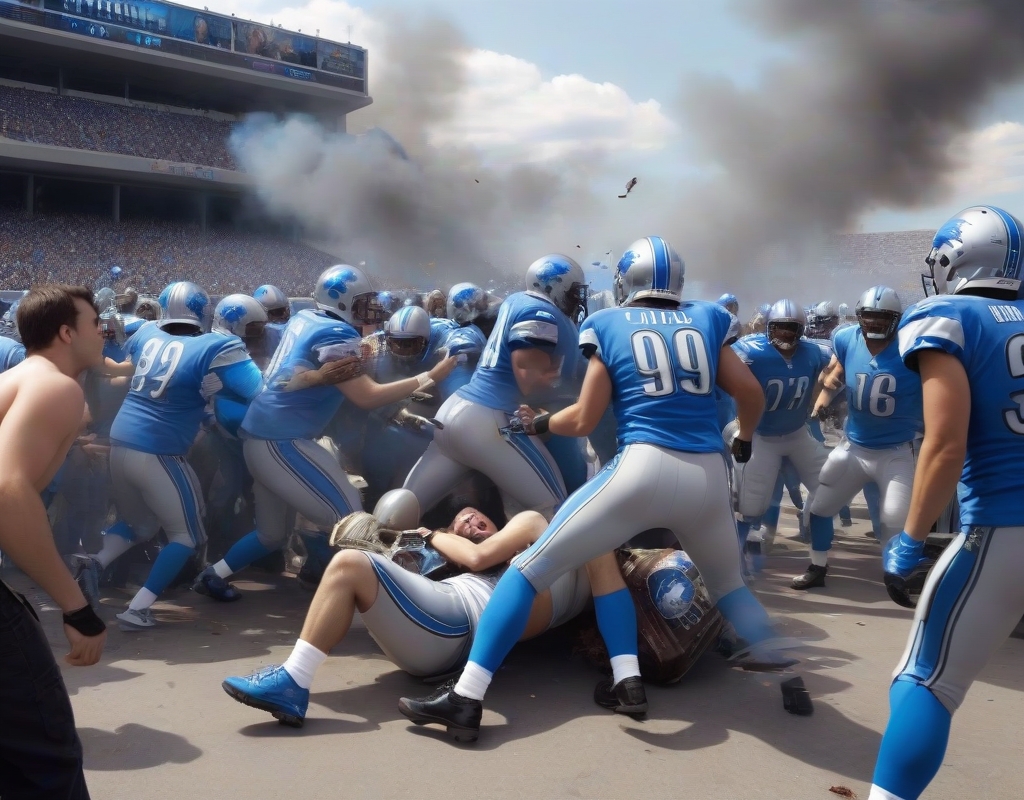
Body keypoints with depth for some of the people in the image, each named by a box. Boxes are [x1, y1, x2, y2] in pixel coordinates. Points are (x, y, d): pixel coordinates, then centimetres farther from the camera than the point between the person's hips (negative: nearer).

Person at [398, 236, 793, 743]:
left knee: (531, 569, 4)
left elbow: (584, 420, 9)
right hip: (708, 477, 4)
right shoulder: (706, 319, 17)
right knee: (728, 583, 32)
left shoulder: (608, 325, 10)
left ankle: (465, 698, -1)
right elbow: (751, 393, 19)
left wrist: (539, 423, 29)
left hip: (644, 468, -3)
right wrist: (744, 441, 40)